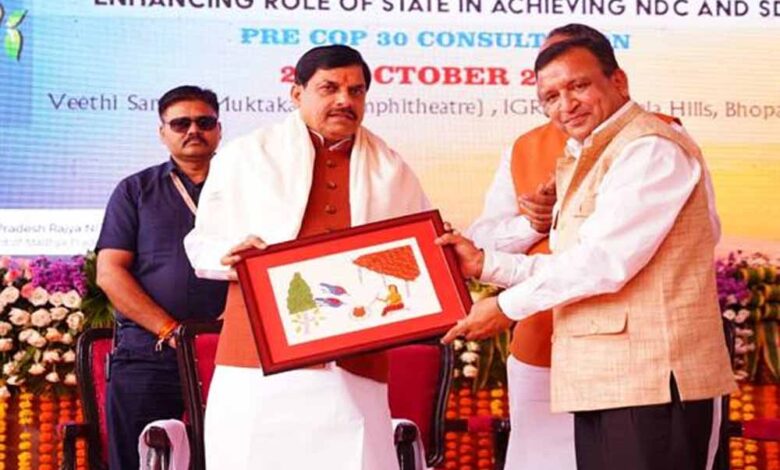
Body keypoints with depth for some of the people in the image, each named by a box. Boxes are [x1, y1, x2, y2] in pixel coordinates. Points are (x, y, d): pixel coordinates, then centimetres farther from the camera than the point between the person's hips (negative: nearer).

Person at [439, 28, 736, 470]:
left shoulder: (650, 150, -12)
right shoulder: (587, 161, 21)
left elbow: (606, 261, -19)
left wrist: (507, 307, -10)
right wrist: (485, 263, 9)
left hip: (652, 382, -10)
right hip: (604, 383, 10)